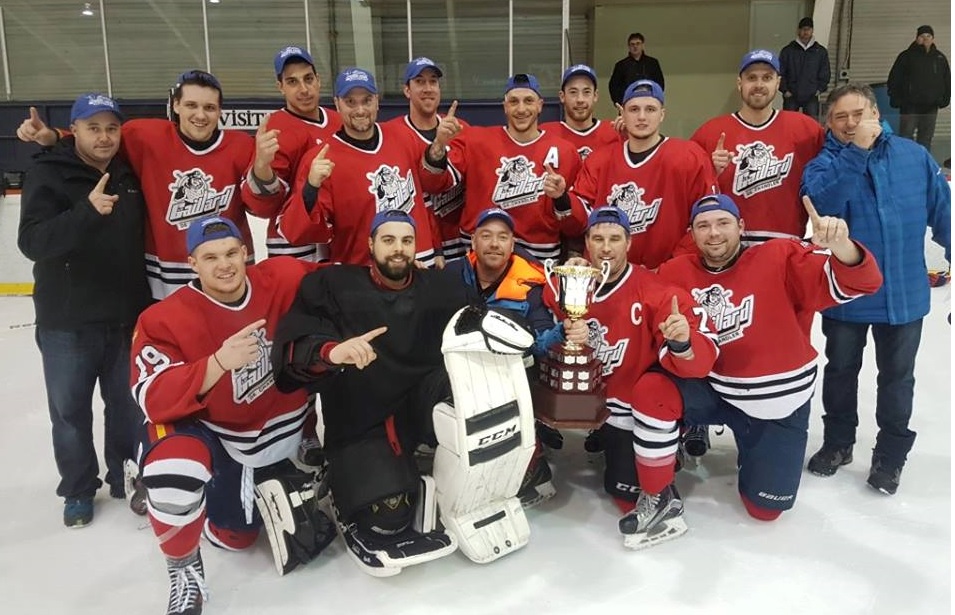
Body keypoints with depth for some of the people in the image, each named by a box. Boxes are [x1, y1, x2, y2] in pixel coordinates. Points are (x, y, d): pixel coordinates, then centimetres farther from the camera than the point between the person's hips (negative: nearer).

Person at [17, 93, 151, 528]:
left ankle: (126, 475, 34)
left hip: (127, 316, 3)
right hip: (67, 322, -3)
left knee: (129, 404, 14)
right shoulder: (47, 175, -10)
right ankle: (78, 490, 28)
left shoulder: (130, 173, 2)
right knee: (70, 409, 10)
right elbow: (32, 242, -23)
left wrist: (148, 300, 9)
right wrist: (87, 211, -37)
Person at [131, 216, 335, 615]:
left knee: (235, 537, 13)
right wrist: (219, 363, -44)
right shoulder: (167, 319, -22)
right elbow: (154, 400, -30)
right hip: (204, 429, -3)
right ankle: (184, 571, -8)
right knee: (174, 474, -37)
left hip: (279, 428, 3)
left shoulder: (282, 279, -15)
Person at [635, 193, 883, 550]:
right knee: (651, 391, -28)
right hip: (712, 390, 1)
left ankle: (756, 453, 41)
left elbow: (860, 282, -22)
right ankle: (659, 499, -8)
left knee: (765, 509, 6)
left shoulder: (781, 259, -16)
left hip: (778, 404, -1)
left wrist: (839, 246, -44)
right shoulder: (675, 273, -8)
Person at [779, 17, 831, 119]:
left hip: (811, 97, 1)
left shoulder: (821, 51, 9)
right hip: (791, 96, -1)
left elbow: (825, 74, 12)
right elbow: (780, 73, 4)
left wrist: (819, 89, 1)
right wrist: (785, 90, -5)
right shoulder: (787, 50, 5)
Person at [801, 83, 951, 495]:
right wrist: (856, 151, -28)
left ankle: (891, 453, 32)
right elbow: (822, 204, -28)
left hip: (904, 293, 1)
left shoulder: (915, 156, -2)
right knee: (841, 370, 16)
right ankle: (838, 442, 36)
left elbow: (942, 213, 2)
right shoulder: (823, 164, -7)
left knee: (897, 375, 14)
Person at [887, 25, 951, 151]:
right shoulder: (906, 56, 0)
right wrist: (896, 99, -9)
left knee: (926, 139, 7)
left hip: (931, 107, 4)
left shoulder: (940, 58, 11)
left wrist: (944, 99, 5)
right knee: (906, 137, -5)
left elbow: (947, 80, 17)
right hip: (909, 106, -3)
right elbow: (894, 79, -1)